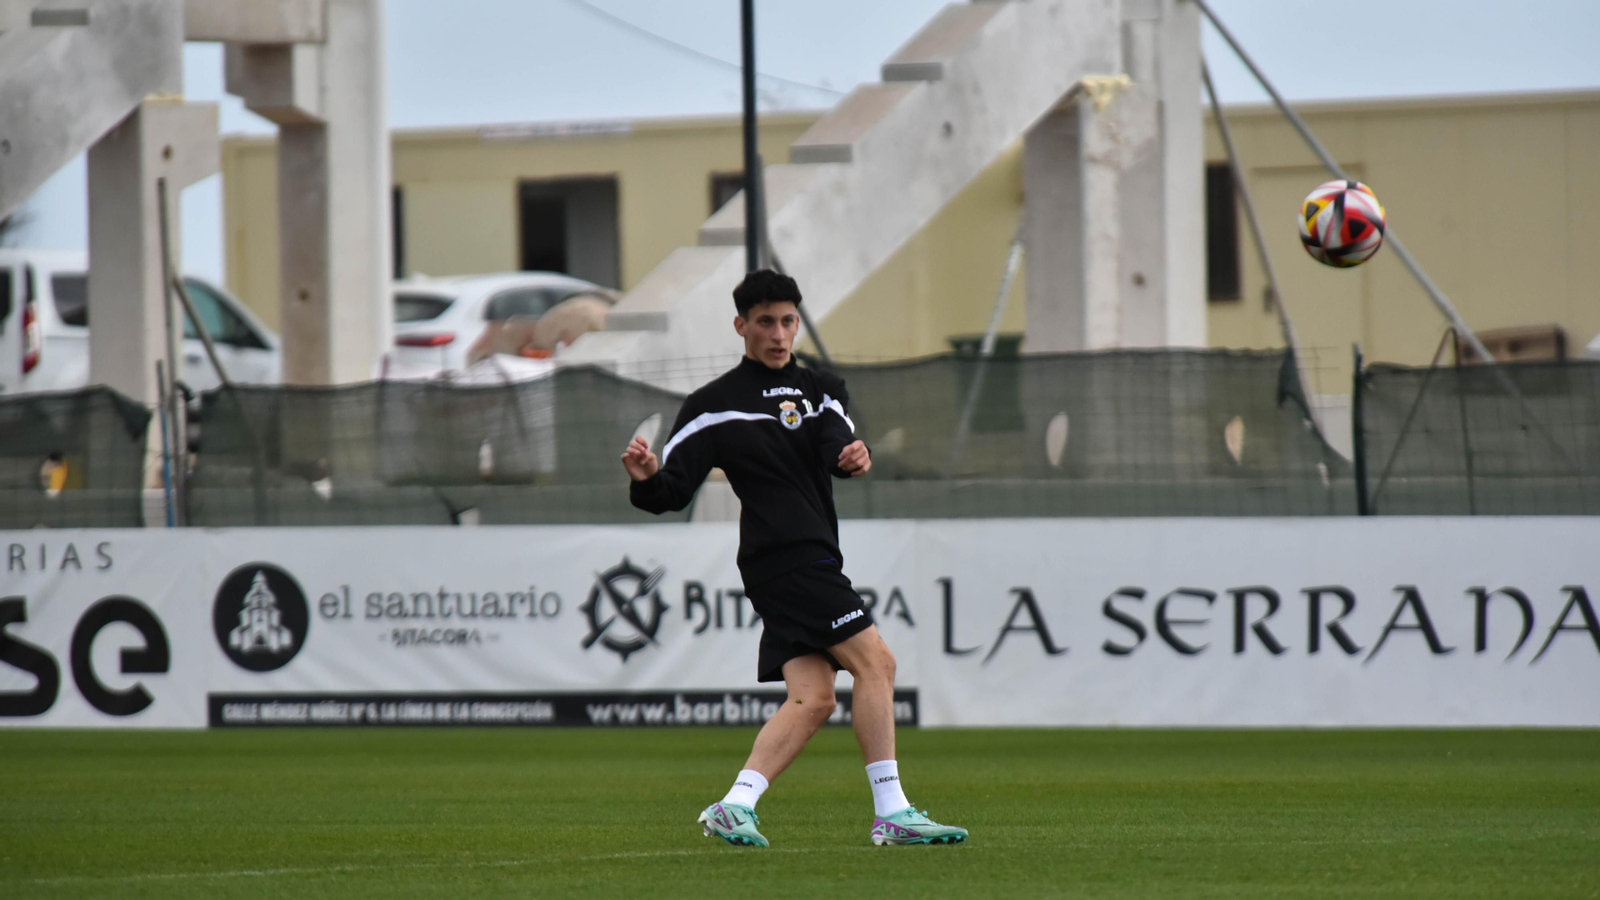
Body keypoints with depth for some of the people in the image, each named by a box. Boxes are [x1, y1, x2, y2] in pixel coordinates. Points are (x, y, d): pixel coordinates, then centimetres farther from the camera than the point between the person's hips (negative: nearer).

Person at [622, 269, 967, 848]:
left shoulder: (820, 392, 17)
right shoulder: (716, 405, 2)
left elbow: (837, 442, -4)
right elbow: (672, 490, -2)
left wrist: (853, 456, -27)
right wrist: (647, 478, -25)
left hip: (813, 562, 7)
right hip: (785, 557, -7)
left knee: (812, 698, -2)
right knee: (875, 662, -14)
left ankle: (734, 807, -5)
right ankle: (892, 812, -18)